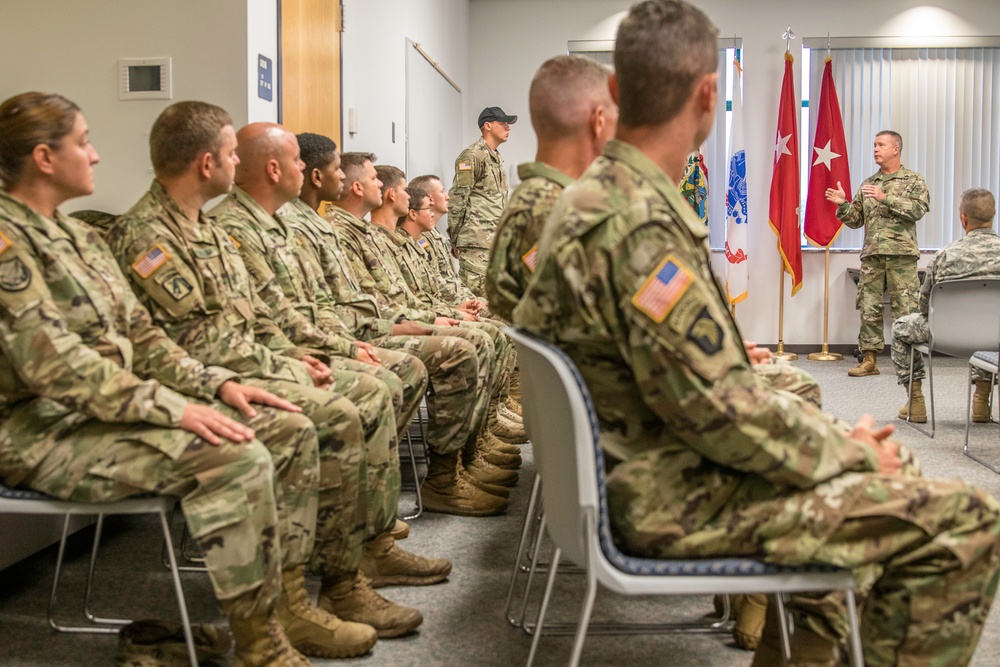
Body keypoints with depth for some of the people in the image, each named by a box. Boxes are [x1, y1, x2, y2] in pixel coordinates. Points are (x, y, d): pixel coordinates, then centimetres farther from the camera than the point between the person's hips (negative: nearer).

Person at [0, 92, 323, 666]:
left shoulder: (77, 235, 14)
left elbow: (138, 332, 14)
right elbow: (53, 364, -24)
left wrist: (215, 382, 0)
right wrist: (171, 407, -26)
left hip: (121, 403, 9)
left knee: (290, 432, -4)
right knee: (236, 460, -30)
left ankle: (289, 598, 2)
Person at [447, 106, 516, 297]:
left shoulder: (497, 159, 22)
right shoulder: (472, 156, -8)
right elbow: (456, 200, -11)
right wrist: (454, 239, -11)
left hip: (496, 241, 9)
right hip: (477, 242, -9)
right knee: (476, 295, -10)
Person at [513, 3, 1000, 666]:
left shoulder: (589, 198, 7)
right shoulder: (639, 224, -25)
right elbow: (716, 407, -25)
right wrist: (847, 451, -9)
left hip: (647, 463, 10)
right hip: (675, 500, -10)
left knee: (894, 462, 23)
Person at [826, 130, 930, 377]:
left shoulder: (913, 180, 5)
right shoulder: (868, 184, 16)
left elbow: (918, 209, -12)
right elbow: (856, 220, 15)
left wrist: (886, 198, -19)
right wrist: (842, 204, -3)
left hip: (901, 254, -4)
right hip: (871, 255, 4)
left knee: (905, 309, -4)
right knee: (869, 308, 3)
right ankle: (869, 359, 9)